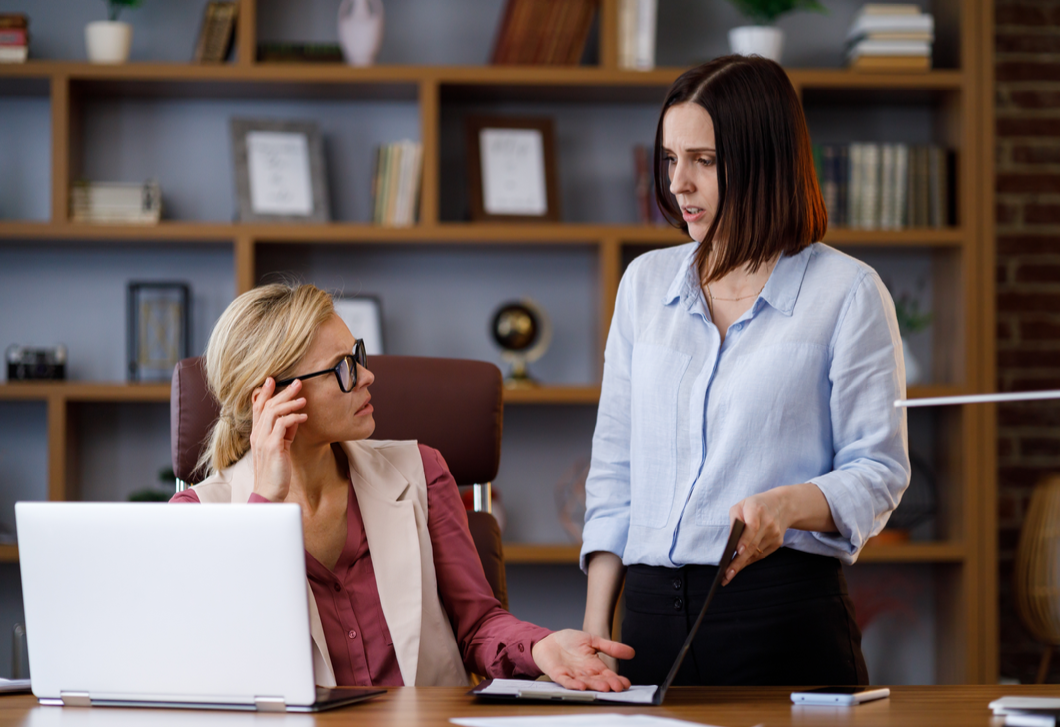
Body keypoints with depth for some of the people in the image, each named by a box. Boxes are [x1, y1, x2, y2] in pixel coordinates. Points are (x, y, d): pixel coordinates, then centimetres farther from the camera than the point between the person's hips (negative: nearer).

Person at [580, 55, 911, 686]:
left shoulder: (848, 292, -1)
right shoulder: (646, 281, 13)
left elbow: (878, 472, -3)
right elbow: (615, 468, 13)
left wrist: (788, 504, -24)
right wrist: (595, 628, 6)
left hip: (785, 605, -4)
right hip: (653, 607, 4)